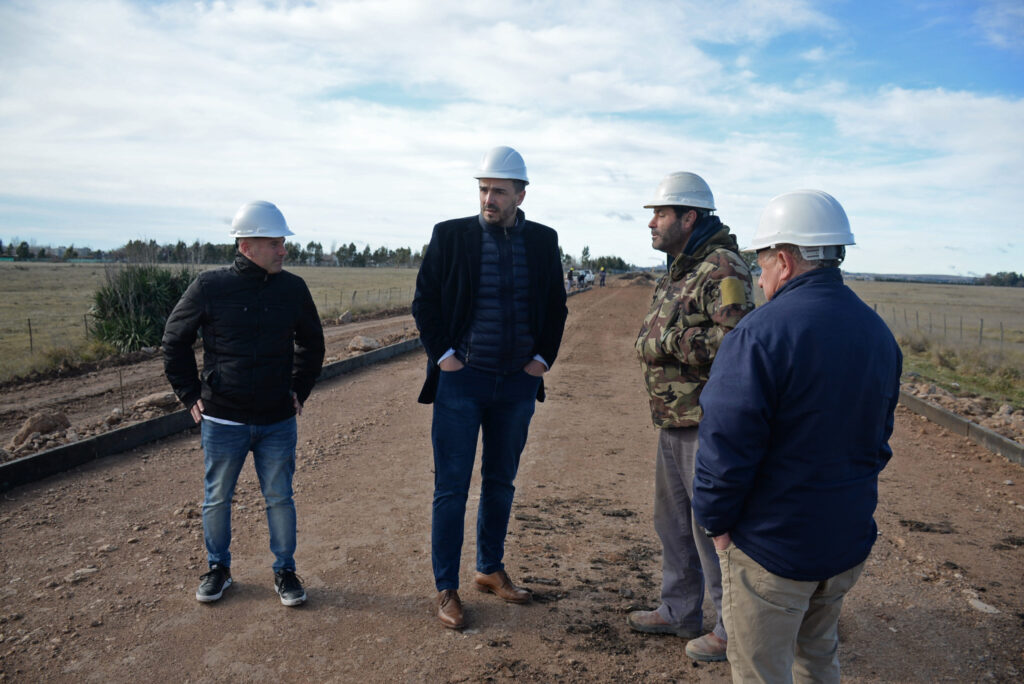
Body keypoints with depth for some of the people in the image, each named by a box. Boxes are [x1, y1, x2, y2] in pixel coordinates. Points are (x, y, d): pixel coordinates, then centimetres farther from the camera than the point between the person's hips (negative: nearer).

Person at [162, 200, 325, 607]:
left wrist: (299, 390, 10)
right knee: (217, 498, 13)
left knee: (280, 498, 9)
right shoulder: (209, 288, -8)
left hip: (278, 421, 1)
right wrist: (190, 395, 2)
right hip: (222, 420, -1)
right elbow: (174, 341, 5)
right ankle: (218, 567, 34)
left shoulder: (293, 289, -1)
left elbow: (311, 343, 15)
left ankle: (285, 571, 26)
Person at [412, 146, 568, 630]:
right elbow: (424, 301, -1)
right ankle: (446, 589, 16)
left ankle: (491, 570, 32)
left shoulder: (543, 241, 4)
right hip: (461, 379, -3)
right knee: (451, 488, 2)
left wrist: (543, 358, 2)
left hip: (518, 382, 3)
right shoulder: (451, 235, -3)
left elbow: (556, 306, 11)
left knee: (500, 483, 15)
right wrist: (442, 354, -8)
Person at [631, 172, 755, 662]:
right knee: (672, 521, 19)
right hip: (673, 423, 10)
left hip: (707, 424, -10)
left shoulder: (723, 270, -17)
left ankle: (733, 630, 20)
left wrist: (668, 339, -23)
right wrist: (650, 338, 1)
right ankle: (680, 612, 36)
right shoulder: (677, 272, 14)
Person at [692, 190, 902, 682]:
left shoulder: (760, 335, -24)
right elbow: (878, 438, 12)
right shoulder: (878, 333, 2)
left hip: (772, 548, -7)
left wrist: (716, 521, -8)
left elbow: (726, 448, -23)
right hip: (850, 539, 7)